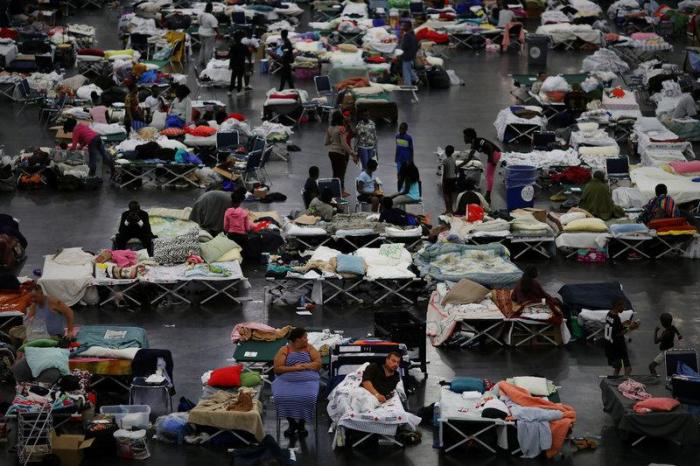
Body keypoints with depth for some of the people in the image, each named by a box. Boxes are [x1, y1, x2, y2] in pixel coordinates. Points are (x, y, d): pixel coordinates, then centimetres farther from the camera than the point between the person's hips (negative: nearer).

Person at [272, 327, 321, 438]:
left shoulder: (310, 348, 12)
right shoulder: (284, 350, 5)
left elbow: (318, 364, 3)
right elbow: (277, 369, -3)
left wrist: (303, 365, -9)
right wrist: (294, 368, -12)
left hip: (307, 379, 1)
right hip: (286, 380, -1)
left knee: (307, 397, -31)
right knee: (282, 396, -30)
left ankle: (301, 423, -8)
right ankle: (291, 423, -7)